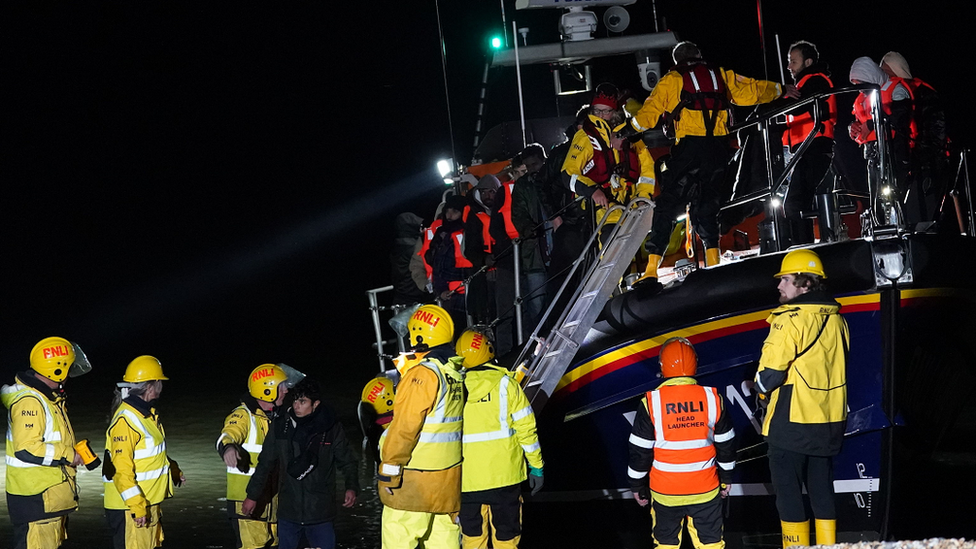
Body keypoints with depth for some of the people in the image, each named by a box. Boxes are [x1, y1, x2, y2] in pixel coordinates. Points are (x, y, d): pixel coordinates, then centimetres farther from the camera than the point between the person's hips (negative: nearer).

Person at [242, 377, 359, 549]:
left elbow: (347, 462, 3)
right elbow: (265, 463, 9)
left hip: (321, 513, -2)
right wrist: (253, 495, 11)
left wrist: (351, 487, -14)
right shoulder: (280, 426, -1)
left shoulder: (332, 428, -5)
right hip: (288, 511, 2)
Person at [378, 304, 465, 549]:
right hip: (448, 478, 8)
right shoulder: (454, 372, 9)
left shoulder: (422, 374, -16)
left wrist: (390, 467, -14)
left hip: (415, 480, -8)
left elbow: (405, 425, -18)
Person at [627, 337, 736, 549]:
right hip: (705, 489, 1)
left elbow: (640, 451, -8)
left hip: (665, 491, -1)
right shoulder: (713, 399, -8)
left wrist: (637, 485, 6)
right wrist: (726, 478, 16)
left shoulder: (651, 403, -13)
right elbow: (726, 444, 2)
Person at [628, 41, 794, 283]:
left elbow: (651, 111, 6)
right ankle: (713, 261, 4)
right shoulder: (721, 76, 18)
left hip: (689, 147, -4)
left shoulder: (672, 80, 9)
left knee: (669, 204, -3)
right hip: (718, 148, 4)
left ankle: (652, 269, -10)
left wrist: (628, 130, 20)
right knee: (707, 203, 14)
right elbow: (752, 91, 25)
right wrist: (782, 90, 41)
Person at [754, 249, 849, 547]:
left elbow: (771, 371, -18)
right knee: (822, 489, 15)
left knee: (788, 492, 2)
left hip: (792, 422, -7)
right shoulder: (836, 319, 7)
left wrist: (764, 391, 4)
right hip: (830, 421, 7)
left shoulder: (790, 320, -17)